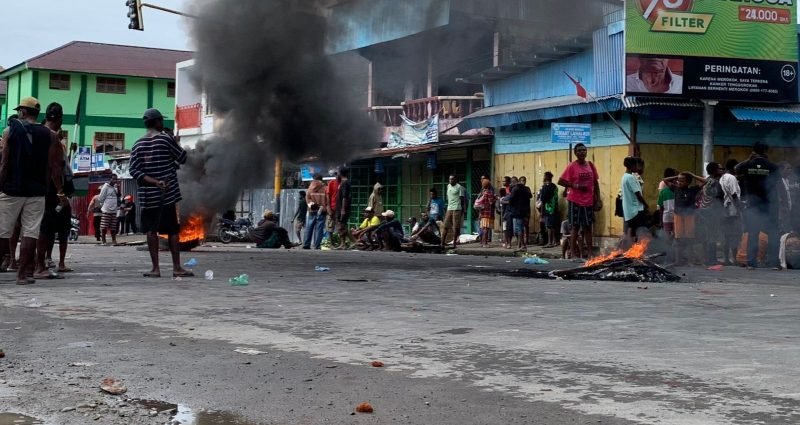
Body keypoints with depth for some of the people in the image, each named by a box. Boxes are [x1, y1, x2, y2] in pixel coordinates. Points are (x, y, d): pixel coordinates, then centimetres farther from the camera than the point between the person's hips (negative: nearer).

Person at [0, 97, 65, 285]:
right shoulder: (49, 135, 3)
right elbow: (55, 167, 0)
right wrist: (60, 192, 5)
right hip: (36, 192, 1)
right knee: (31, 233, 1)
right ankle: (22, 274, -1)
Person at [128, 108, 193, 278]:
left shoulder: (138, 145, 6)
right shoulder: (165, 138, -6)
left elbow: (133, 170, -2)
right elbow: (182, 158, 1)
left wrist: (153, 181, -8)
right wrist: (176, 142, 15)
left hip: (147, 195, 3)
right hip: (168, 193, -3)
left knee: (151, 230, 5)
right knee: (173, 230, 2)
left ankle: (155, 268, 2)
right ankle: (177, 268, 2)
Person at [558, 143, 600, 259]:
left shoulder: (590, 165, 7)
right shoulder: (572, 166, -7)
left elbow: (596, 182, 13)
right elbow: (560, 181, -10)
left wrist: (597, 198, 5)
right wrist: (575, 186, -18)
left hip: (588, 201, 5)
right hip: (575, 201, -5)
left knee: (588, 227, 8)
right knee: (575, 227, -1)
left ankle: (589, 252, 12)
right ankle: (573, 253, 4)